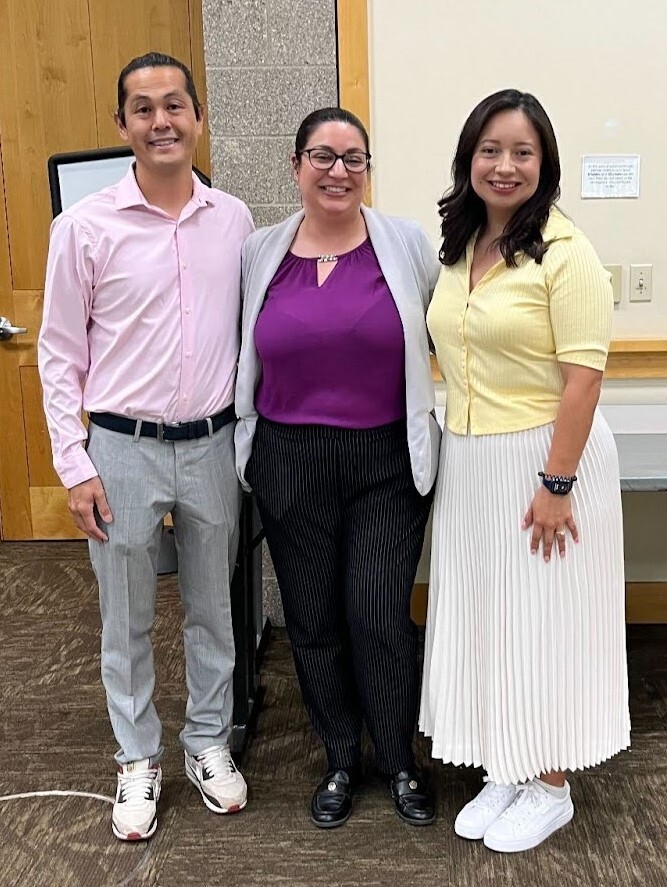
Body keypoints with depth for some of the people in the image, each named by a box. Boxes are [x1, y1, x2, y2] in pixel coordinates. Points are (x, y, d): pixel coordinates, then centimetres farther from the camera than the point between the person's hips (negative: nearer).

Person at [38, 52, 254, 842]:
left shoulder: (234, 219, 1)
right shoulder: (85, 225, -7)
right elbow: (60, 355, -3)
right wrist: (73, 466, -7)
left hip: (213, 444, 3)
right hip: (123, 449, -2)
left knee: (213, 609, 16)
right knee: (126, 620, 11)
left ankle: (209, 743, 35)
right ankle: (138, 760, 31)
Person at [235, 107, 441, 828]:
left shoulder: (407, 244, -1)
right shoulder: (258, 254, 3)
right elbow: (243, 356, 13)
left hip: (388, 460, -1)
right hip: (290, 464, 2)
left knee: (383, 617, 1)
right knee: (313, 619, 11)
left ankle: (400, 762, 26)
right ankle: (340, 761, 33)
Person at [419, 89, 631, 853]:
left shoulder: (564, 252, -13)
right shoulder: (457, 249, 8)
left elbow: (582, 375, -17)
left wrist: (556, 482, -20)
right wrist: (456, 451, 11)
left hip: (543, 458, -7)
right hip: (468, 464, 7)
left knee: (543, 620, 5)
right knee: (483, 617, 14)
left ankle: (550, 788, 25)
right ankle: (503, 774, 32)